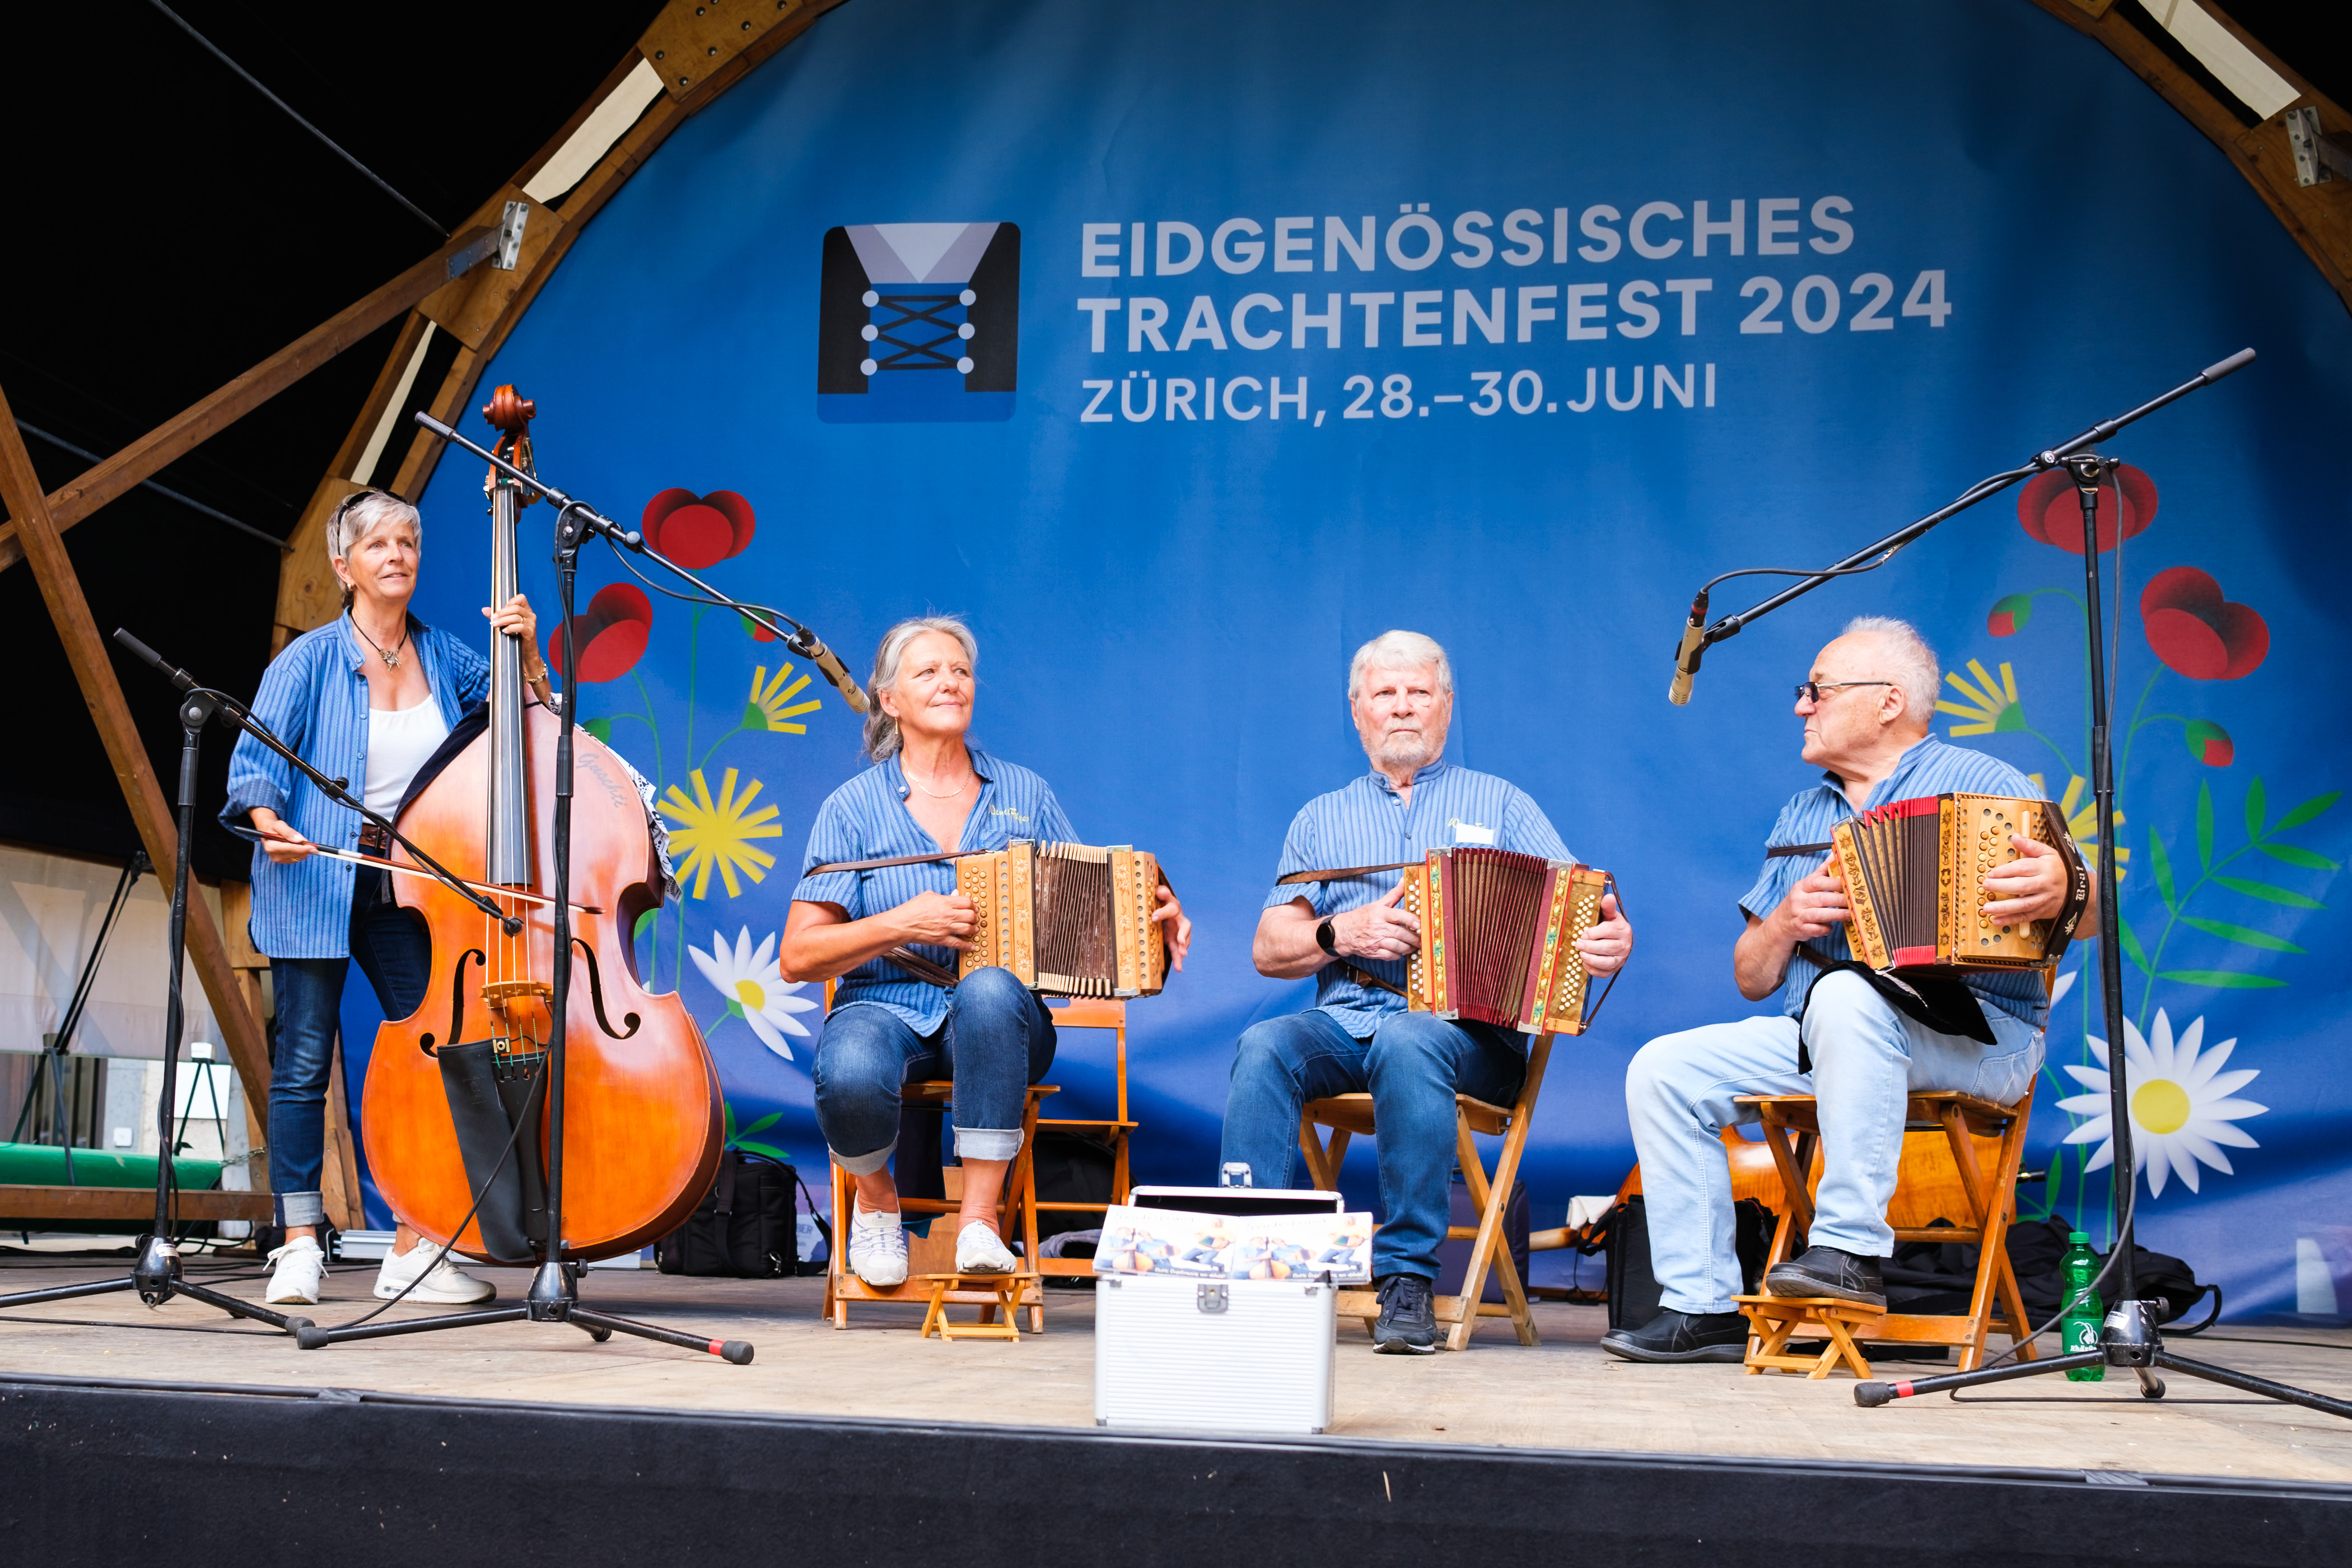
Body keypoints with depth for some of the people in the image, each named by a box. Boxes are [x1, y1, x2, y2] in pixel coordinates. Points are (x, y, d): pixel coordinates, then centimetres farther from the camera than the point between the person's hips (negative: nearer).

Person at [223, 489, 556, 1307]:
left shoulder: (444, 656, 8)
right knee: (303, 1060, -1)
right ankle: (299, 1246, 10)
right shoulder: (310, 659, -2)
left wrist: (525, 652, -5)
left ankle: (412, 1250, 2)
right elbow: (254, 764, -5)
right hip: (314, 881, -3)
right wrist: (269, 822, -24)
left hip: (407, 887, 3)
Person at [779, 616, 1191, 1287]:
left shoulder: (1025, 796, 12)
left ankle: (978, 1216, -26)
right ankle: (875, 1196, 0)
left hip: (996, 1018, 1)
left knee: (990, 987, -37)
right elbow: (796, 958, -2)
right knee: (851, 1078, -37)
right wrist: (901, 924, -17)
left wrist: (1153, 919, -8)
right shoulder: (854, 806, 4)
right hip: (883, 1008, -1)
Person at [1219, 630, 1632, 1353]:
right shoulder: (1322, 819, 23)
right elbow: (1269, 949, 14)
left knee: (1407, 1043, -37)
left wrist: (1611, 939, -16)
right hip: (1345, 1017, 2)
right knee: (1264, 1047, -31)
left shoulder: (1501, 806, 19)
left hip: (1469, 1028, -2)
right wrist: (1341, 933, -7)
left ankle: (1408, 1280, -32)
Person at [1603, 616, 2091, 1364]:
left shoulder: (1978, 783, 2)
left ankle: (1851, 1249, -32)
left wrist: (2059, 889, -32)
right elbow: (1752, 979, 17)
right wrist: (1783, 922, -5)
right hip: (1821, 1039, 6)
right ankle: (1704, 1305, -12)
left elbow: (2088, 914, -8)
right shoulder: (1801, 818, 20)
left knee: (1845, 997, -37)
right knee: (1664, 1069, -12)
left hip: (1974, 1037, -6)